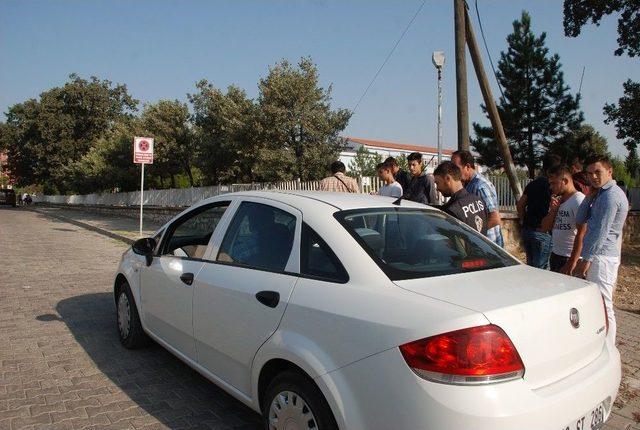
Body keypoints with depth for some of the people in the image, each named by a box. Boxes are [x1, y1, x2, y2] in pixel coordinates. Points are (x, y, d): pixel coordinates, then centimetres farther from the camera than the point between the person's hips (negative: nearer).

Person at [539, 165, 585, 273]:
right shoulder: (557, 201, 12)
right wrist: (553, 210, -4)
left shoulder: (579, 201, -14)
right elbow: (544, 227, 12)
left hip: (570, 258, -8)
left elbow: (582, 235, -19)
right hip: (555, 255, 8)